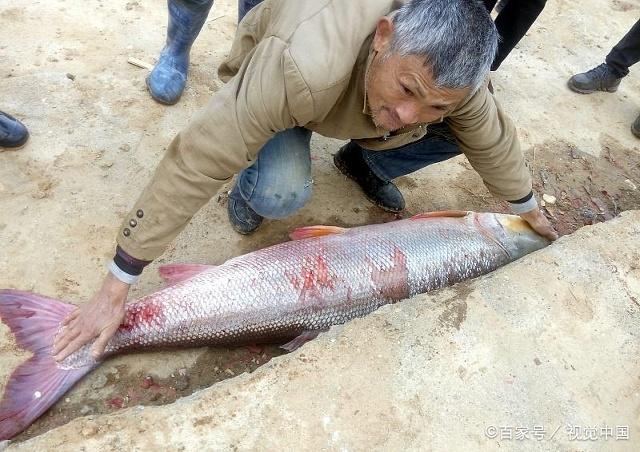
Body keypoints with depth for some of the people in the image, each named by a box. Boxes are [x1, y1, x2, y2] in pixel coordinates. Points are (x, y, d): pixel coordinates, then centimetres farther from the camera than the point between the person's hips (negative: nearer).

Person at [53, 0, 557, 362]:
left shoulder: (450, 70, -29)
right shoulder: (302, 67, -47)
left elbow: (494, 141, -10)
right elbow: (196, 163, -45)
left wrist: (531, 212, 5)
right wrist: (114, 291, -39)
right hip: (267, 84, -4)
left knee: (462, 132, -12)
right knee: (282, 192, -35)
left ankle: (364, 162, 14)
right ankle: (253, 188, 3)